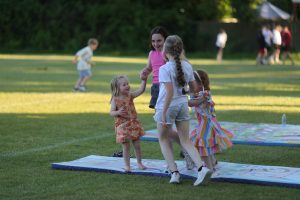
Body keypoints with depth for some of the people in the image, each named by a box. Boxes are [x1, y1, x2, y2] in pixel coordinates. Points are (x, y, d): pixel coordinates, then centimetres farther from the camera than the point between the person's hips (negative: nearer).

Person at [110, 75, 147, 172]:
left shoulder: (130, 95, 0)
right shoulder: (115, 100, -10)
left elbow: (141, 90, -9)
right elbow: (111, 112, -13)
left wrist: (144, 80, -21)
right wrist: (118, 112, -33)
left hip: (133, 123, 3)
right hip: (122, 126, -3)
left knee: (137, 145, 9)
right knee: (126, 147, 2)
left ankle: (139, 163, 24)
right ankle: (127, 166, 12)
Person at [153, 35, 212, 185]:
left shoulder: (165, 69, -17)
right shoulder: (187, 66, 1)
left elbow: (169, 92, -24)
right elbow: (194, 89, 8)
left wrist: (163, 112, -20)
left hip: (167, 106, -5)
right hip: (183, 104, 5)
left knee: (163, 139, 15)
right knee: (186, 141, 9)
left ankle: (174, 172, 6)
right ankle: (201, 168, -12)